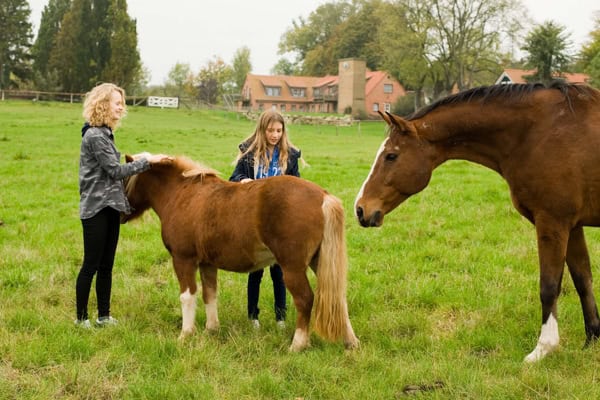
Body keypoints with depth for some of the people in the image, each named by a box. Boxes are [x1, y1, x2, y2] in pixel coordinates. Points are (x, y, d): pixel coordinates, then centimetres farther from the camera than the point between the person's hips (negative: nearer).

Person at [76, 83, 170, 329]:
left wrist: (123, 201, 17)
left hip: (111, 207, 9)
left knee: (106, 266, 12)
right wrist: (147, 161, -15)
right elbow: (115, 170, -17)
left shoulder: (105, 134, 12)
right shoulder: (94, 136, -16)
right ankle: (81, 317, 9)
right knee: (91, 265, -1)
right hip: (96, 209, -9)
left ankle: (104, 315, 20)